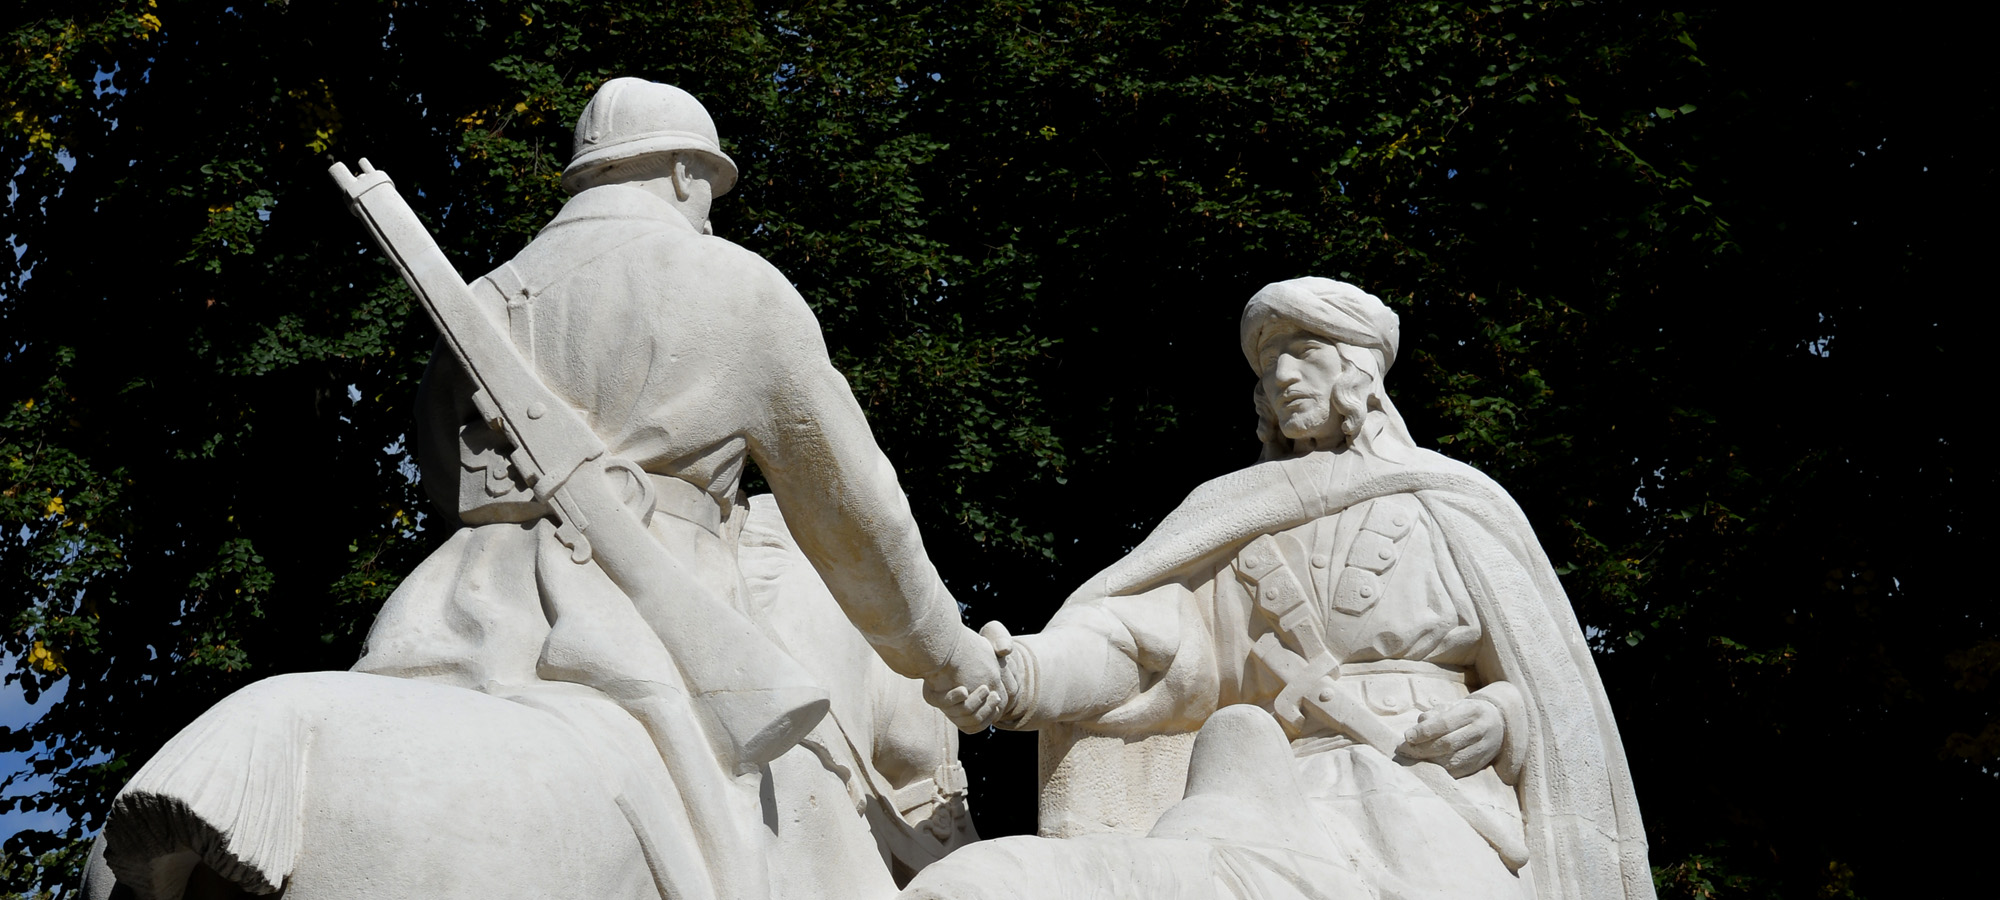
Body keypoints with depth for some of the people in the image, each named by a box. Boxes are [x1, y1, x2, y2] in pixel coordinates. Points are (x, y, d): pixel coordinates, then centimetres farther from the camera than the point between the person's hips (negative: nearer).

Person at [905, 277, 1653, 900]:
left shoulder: (1462, 508, 15)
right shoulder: (1237, 520, 19)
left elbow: (1555, 698, 15)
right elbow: (1133, 636, 3)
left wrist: (1499, 721, -9)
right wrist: (1027, 671, -18)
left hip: (1433, 819, -1)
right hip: (1283, 823, 2)